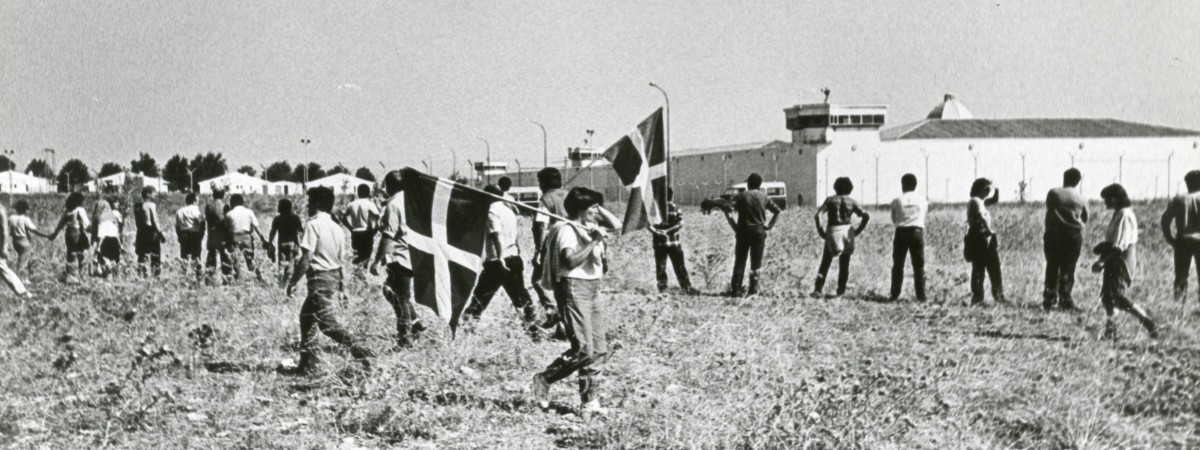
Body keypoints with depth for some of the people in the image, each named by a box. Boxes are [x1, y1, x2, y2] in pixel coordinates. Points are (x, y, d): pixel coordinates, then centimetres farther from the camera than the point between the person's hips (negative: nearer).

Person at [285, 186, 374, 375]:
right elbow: (342, 260, 12)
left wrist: (293, 282, -11)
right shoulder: (337, 228, 10)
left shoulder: (313, 225, -13)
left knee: (327, 323, -5)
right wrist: (343, 286, 19)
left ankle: (360, 352, -12)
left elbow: (306, 258, -18)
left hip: (319, 278, -9)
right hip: (333, 276, 9)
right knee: (307, 316, 18)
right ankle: (308, 363, 21)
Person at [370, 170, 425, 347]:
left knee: (401, 297, 2)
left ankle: (405, 338, 9)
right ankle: (414, 323, 19)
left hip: (400, 258, -8)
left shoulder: (393, 205, -15)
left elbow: (388, 237, -19)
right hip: (414, 256, 8)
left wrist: (377, 260, -17)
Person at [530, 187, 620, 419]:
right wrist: (593, 242, -23)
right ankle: (543, 381, 3)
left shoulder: (590, 227, 14)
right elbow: (571, 260, -23)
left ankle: (590, 402, 10)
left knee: (599, 350, 6)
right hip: (575, 288, -9)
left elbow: (615, 224, 21)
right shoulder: (567, 230, -11)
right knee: (583, 349, -14)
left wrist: (598, 208, 10)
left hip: (593, 289, 9)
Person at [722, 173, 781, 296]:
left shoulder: (742, 196, -3)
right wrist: (770, 225, 6)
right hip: (759, 232, 1)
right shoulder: (763, 197, 4)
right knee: (756, 263, 8)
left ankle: (736, 289, 2)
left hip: (743, 232, -1)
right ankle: (753, 289, 5)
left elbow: (726, 208, -13)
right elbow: (777, 210, 5)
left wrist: (733, 224, -6)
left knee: (740, 262, 6)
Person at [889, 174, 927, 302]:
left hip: (901, 233, -1)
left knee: (898, 265, 6)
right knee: (919, 265, 6)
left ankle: (895, 294, 4)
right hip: (917, 232, 1)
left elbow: (893, 220, 4)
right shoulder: (922, 200, 2)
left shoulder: (897, 201, -2)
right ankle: (921, 295, 3)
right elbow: (926, 213, 12)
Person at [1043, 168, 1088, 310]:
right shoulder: (1081, 198, 1)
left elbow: (1049, 211, 0)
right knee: (1068, 269, 5)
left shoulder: (1053, 193, -2)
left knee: (1052, 268, 7)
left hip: (1054, 234, 0)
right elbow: (1085, 219, 9)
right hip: (1074, 236, 0)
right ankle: (1065, 301, 3)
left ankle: (1049, 300, 7)